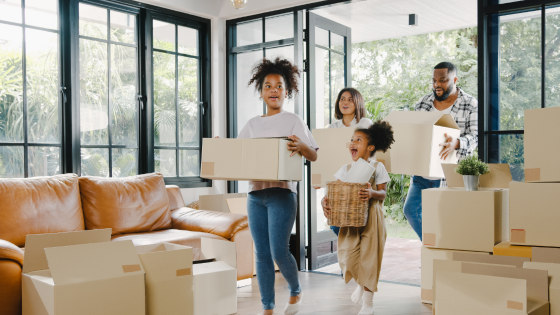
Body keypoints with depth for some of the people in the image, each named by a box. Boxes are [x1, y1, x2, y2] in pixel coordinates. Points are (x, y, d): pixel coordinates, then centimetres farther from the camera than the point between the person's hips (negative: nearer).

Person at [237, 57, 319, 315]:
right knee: (262, 254, 5)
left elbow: (314, 156, -2)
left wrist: (301, 146, -24)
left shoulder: (293, 121, 3)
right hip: (255, 193, 4)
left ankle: (296, 291, 21)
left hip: (281, 193, -4)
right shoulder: (252, 124, 15)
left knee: (279, 251, -8)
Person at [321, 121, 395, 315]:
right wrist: (325, 201, -20)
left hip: (371, 218, -3)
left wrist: (372, 193, -29)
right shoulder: (346, 169, 7)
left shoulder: (377, 167, -1)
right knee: (348, 257, 0)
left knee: (368, 257, 1)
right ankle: (360, 284, 35)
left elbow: (383, 194, -7)